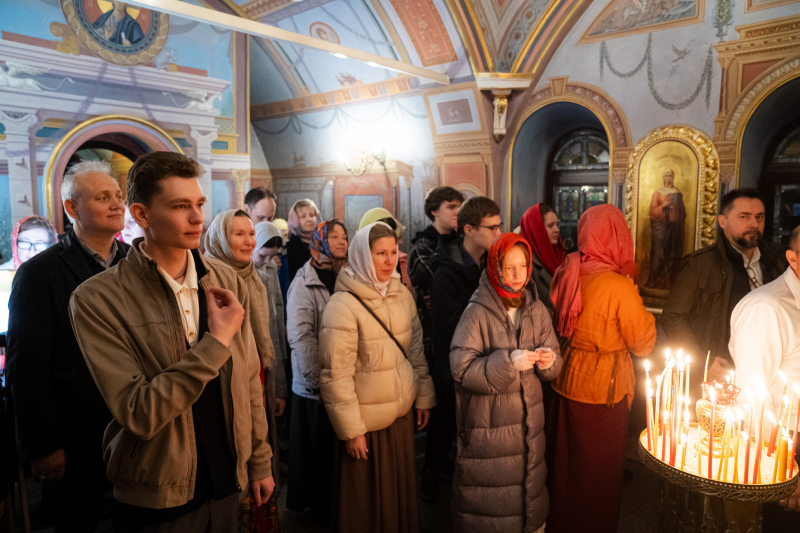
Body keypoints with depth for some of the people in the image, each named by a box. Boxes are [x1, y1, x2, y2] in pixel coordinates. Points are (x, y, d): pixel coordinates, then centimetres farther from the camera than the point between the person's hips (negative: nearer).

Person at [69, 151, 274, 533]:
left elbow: (248, 381, 3)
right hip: (155, 502, -3)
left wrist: (259, 460, 7)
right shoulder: (97, 300, -16)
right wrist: (216, 341, -24)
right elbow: (138, 414, -22)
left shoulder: (228, 283, -3)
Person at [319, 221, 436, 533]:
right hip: (366, 422, -5)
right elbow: (336, 376, -17)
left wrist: (424, 398, 8)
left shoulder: (402, 294, 1)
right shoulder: (343, 305, -17)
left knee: (402, 490, 20)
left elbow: (417, 351, 9)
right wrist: (351, 430, -14)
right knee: (367, 499, 13)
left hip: (403, 414, 5)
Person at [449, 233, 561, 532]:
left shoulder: (536, 309, 3)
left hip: (528, 418, 5)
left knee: (529, 483, 18)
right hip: (487, 425, -5)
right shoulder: (477, 313, -14)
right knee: (489, 498, 6)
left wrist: (549, 360, -14)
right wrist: (508, 363, -25)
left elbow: (554, 360, 9)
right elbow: (462, 368, -17)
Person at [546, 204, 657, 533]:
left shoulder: (564, 274, -6)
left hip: (566, 382, 6)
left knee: (565, 465, 23)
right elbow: (643, 345, -10)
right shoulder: (619, 286, -23)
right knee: (598, 471, 15)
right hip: (602, 389, -6)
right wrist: (637, 301, -2)